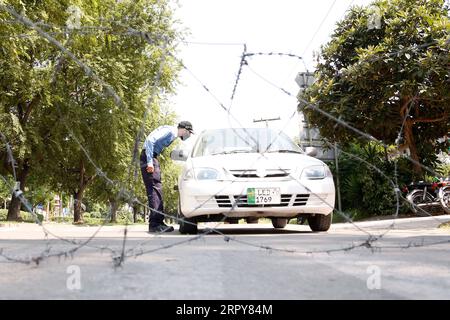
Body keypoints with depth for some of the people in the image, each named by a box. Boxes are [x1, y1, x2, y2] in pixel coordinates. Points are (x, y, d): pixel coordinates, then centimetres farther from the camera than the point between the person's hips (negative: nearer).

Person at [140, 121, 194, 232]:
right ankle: (154, 223, -17)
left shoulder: (172, 133, 17)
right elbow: (150, 140, -22)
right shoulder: (170, 131, -12)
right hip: (149, 156, -10)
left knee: (157, 190, 9)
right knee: (155, 189, -14)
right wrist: (150, 162, -25)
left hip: (152, 157, 10)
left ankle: (158, 222, 11)